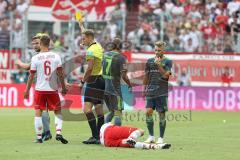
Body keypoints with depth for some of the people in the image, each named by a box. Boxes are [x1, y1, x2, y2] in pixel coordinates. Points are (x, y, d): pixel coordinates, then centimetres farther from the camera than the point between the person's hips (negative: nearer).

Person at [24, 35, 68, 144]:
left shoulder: (35, 58, -6)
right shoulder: (56, 56, -2)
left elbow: (31, 76, -2)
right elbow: (60, 74, -1)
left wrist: (27, 90, 7)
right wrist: (63, 87, 11)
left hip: (40, 89, -1)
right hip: (53, 89, 1)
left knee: (38, 113, 8)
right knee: (58, 112, 13)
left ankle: (39, 137, 5)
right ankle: (58, 133, -4)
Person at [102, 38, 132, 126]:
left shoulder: (105, 55, 8)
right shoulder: (121, 57, -10)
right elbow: (124, 76, -14)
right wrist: (130, 85, 2)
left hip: (104, 88, 6)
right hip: (114, 88, -6)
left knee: (111, 111, 18)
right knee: (118, 113, -4)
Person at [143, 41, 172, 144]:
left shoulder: (167, 62, 0)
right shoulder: (150, 61, 12)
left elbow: (165, 75, -11)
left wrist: (159, 65, -18)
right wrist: (144, 89, 17)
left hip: (162, 92, -3)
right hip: (150, 91, 3)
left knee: (161, 114, -1)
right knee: (148, 112, -5)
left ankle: (161, 138, 7)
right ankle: (151, 136, 5)